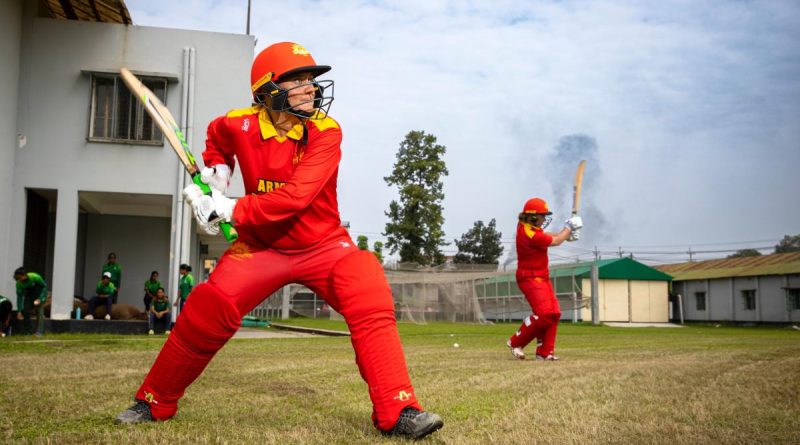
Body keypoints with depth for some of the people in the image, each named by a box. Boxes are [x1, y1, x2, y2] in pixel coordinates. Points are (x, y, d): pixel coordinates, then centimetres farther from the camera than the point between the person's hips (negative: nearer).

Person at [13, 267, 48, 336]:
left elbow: (44, 286, -19)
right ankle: (28, 331, 9)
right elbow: (19, 296, -16)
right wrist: (19, 311, -20)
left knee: (39, 311, -15)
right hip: (29, 295, 4)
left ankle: (39, 332, -16)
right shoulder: (19, 283, -21)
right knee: (25, 311, -4)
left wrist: (39, 299, -26)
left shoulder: (35, 277, -32)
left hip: (40, 293, -4)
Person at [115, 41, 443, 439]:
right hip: (261, 246, 2)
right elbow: (217, 135, 20)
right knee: (204, 315, -9)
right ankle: (154, 403, 15)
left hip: (323, 245, -1)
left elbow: (296, 196, -30)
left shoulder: (326, 131, -18)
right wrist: (217, 168, 1)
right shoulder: (240, 126, -9)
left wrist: (229, 209, -29)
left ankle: (398, 412, -21)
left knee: (371, 302, -26)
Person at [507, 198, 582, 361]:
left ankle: (545, 352, 9)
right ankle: (516, 343, -4)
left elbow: (546, 235, 18)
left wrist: (567, 234, 3)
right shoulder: (530, 235, -26)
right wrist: (569, 227, 2)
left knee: (554, 313, 6)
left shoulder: (526, 225, 3)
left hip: (542, 277, 11)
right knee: (544, 314, -19)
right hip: (531, 278, -11)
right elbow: (555, 241, -13)